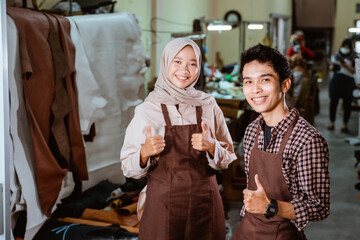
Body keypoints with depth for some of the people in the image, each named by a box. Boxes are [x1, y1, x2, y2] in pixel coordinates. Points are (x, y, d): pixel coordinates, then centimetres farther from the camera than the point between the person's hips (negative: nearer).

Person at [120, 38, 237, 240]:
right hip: (163, 206, -2)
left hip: (206, 203, 2)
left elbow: (227, 159, 6)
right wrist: (144, 153, -21)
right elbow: (129, 169, -2)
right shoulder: (147, 109, -4)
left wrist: (211, 147, -13)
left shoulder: (208, 105, 1)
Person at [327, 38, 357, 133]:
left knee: (347, 103, -1)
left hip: (348, 82, -2)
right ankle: (332, 123, 13)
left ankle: (345, 124, 10)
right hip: (336, 80, 2)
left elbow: (354, 70, -6)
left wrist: (345, 65, -19)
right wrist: (332, 66, -10)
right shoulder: (337, 55, 9)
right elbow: (331, 67, 12)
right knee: (333, 102, 1)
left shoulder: (353, 57, 1)